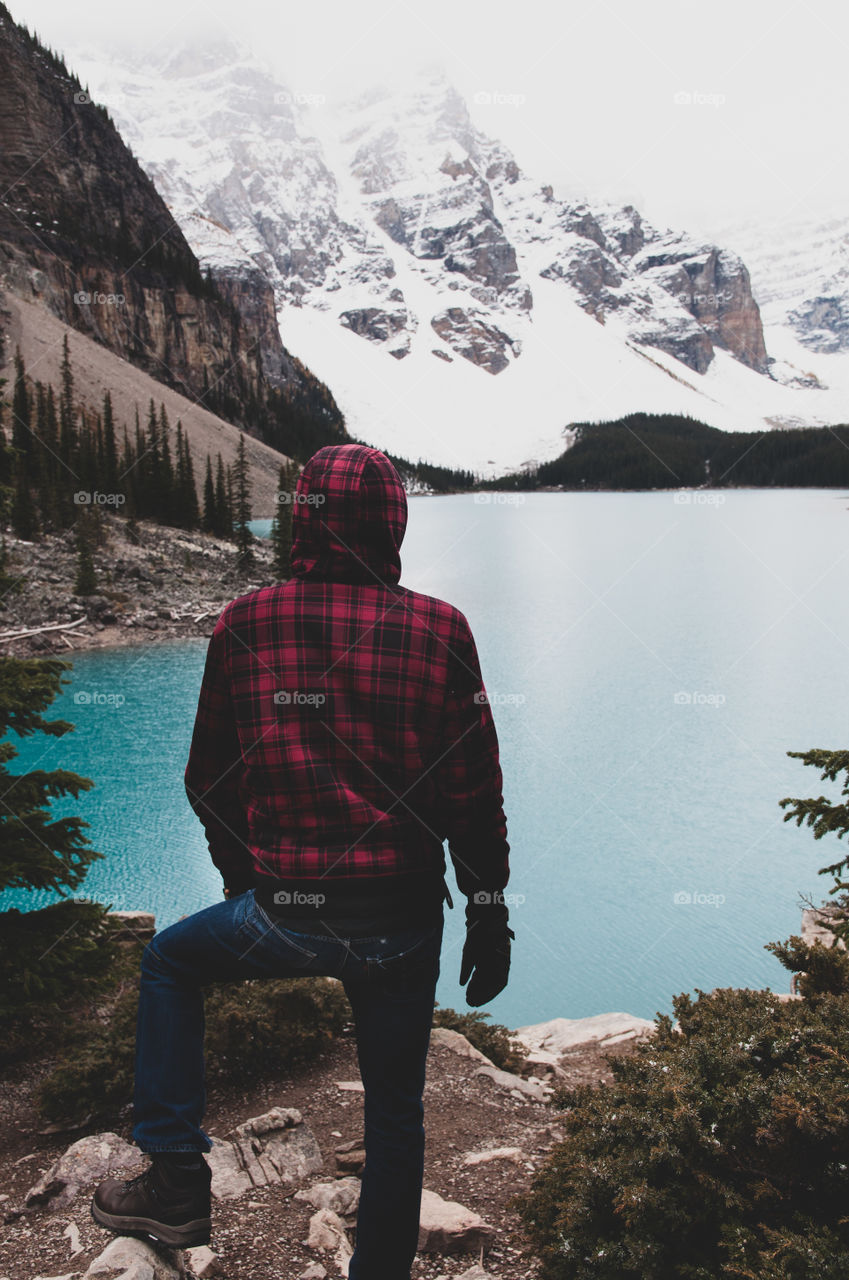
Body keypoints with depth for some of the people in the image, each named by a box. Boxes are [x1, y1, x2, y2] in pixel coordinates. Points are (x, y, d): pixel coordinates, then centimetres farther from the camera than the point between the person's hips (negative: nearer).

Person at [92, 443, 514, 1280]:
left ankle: (177, 1180, 30)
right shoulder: (438, 630, -5)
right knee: (394, 1115, 22)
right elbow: (475, 792, -4)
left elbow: (207, 781, 7)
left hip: (283, 915, 0)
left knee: (169, 963, 30)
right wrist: (488, 916, 8)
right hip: (404, 922, 1)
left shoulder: (245, 625, -2)